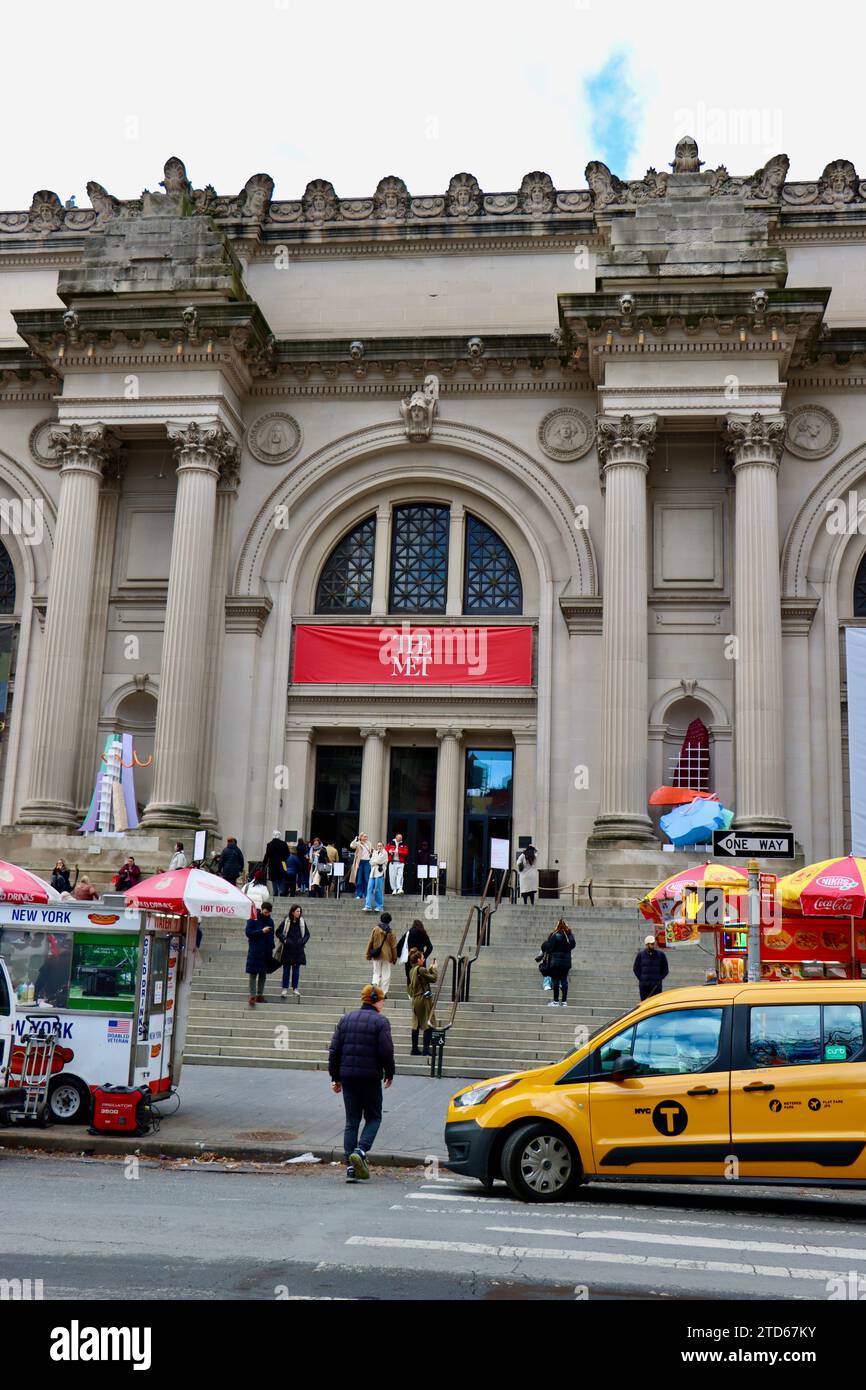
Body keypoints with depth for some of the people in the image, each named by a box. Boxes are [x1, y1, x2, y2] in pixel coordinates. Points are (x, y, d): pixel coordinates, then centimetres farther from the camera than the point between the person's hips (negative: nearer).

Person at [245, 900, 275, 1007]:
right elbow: (248, 933, -13)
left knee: (263, 975, 10)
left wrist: (271, 948, 11)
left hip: (266, 953, 5)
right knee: (253, 974, -6)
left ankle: (260, 995, 17)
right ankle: (252, 996, -8)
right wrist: (261, 931, -20)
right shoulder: (253, 919, -6)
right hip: (255, 953, -5)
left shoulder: (270, 921, 10)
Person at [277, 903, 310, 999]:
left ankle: (295, 988, 15)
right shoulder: (286, 922, -6)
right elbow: (278, 932, 2)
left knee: (296, 970, 7)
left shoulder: (302, 922, 2)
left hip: (298, 950, 2)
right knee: (286, 969, 2)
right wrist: (284, 940, -9)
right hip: (287, 950, -2)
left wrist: (303, 941, -4)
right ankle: (285, 989, 8)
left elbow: (307, 934, 12)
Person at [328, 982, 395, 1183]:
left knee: (351, 1121, 9)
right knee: (373, 1117, 10)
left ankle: (351, 1167, 3)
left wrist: (335, 1077, 14)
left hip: (348, 1076, 4)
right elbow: (386, 1052, -11)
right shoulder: (380, 1022, -5)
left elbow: (334, 1050, 8)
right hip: (370, 1077, -4)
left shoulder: (346, 1019, 10)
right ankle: (360, 1151, -12)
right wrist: (389, 1074, 5)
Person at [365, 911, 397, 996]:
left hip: (376, 956, 1)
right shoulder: (390, 932, -5)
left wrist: (368, 954, 10)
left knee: (376, 973, 12)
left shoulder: (375, 929, -4)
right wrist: (394, 958, 9)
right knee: (386, 975, 7)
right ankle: (384, 993, 4)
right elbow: (393, 946, -1)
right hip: (387, 956, -1)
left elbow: (370, 942, 0)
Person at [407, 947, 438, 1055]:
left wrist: (430, 967, 17)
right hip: (424, 999, -9)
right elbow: (434, 979, -13)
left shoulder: (412, 971, 8)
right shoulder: (421, 970, -19)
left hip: (415, 1000, 9)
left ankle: (415, 1049, 18)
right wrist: (434, 968, 1)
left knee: (416, 1025, 14)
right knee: (429, 1025, -1)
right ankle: (426, 1049, -3)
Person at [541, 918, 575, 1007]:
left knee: (555, 981, 2)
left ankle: (556, 1001, 3)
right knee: (564, 981, 8)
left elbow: (549, 948, -11)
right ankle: (564, 1001, 8)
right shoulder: (569, 935, -1)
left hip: (555, 961, -4)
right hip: (566, 961, 4)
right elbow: (572, 946, 10)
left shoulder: (554, 935, -13)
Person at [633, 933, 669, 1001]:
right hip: (643, 985, 0)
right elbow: (635, 968, 12)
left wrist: (660, 979, 1)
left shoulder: (661, 954, 5)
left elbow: (665, 970, 11)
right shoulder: (640, 955, 5)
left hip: (656, 985, 0)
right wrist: (640, 978, 3)